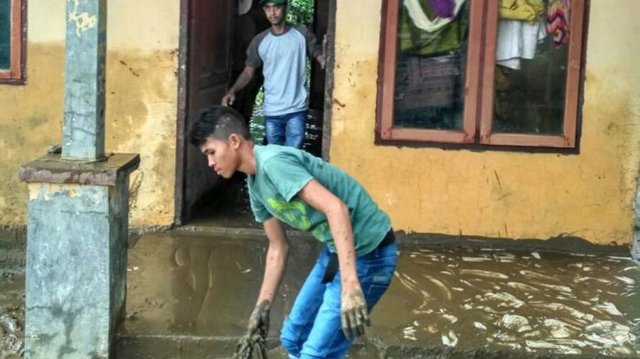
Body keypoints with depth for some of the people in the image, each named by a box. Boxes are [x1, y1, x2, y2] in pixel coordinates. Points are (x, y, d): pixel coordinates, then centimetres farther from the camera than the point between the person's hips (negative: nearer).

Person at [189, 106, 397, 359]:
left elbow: (336, 209, -31)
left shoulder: (273, 161, -21)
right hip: (336, 250, 10)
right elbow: (278, 247, 18)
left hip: (367, 251, -10)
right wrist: (262, 306, 18)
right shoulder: (256, 184, 9)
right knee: (293, 339, 18)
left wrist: (350, 286, -37)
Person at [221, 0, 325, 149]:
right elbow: (248, 71, 7)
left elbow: (319, 55, -6)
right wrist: (232, 90, -10)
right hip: (271, 112, 3)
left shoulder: (302, 34, -1)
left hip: (296, 110, -3)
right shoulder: (259, 41, 5)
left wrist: (325, 60, -32)